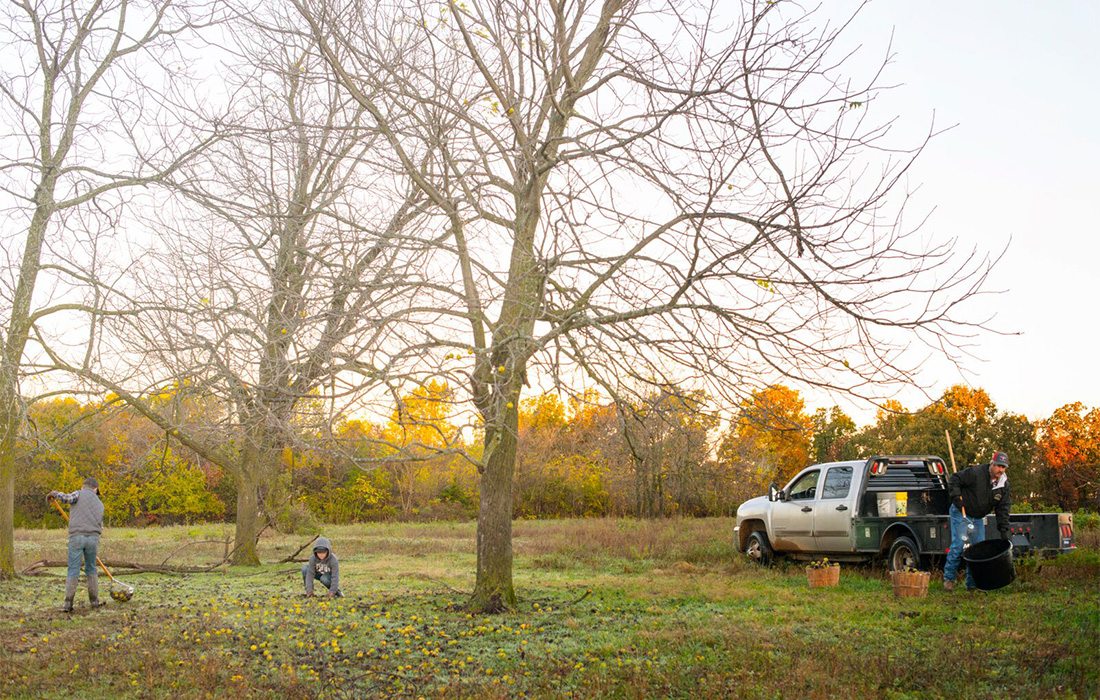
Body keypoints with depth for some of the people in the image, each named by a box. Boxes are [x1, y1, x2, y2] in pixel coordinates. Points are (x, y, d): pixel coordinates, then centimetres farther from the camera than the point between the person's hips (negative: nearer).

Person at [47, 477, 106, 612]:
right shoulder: (99, 504, 20)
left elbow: (68, 498, -14)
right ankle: (94, 600, 20)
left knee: (73, 570, 1)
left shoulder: (79, 494, 7)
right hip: (93, 538, 3)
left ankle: (68, 604, -1)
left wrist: (53, 494, 6)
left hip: (76, 536, -3)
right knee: (91, 569, 17)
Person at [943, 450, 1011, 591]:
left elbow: (1003, 508, -1)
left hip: (978, 518, 7)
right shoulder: (976, 473, -22)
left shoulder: (1004, 484, -3)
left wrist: (1004, 529, -7)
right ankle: (948, 578, -5)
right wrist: (957, 498, -26)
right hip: (961, 513, -6)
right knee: (958, 545, -15)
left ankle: (973, 583, 12)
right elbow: (954, 480, -16)